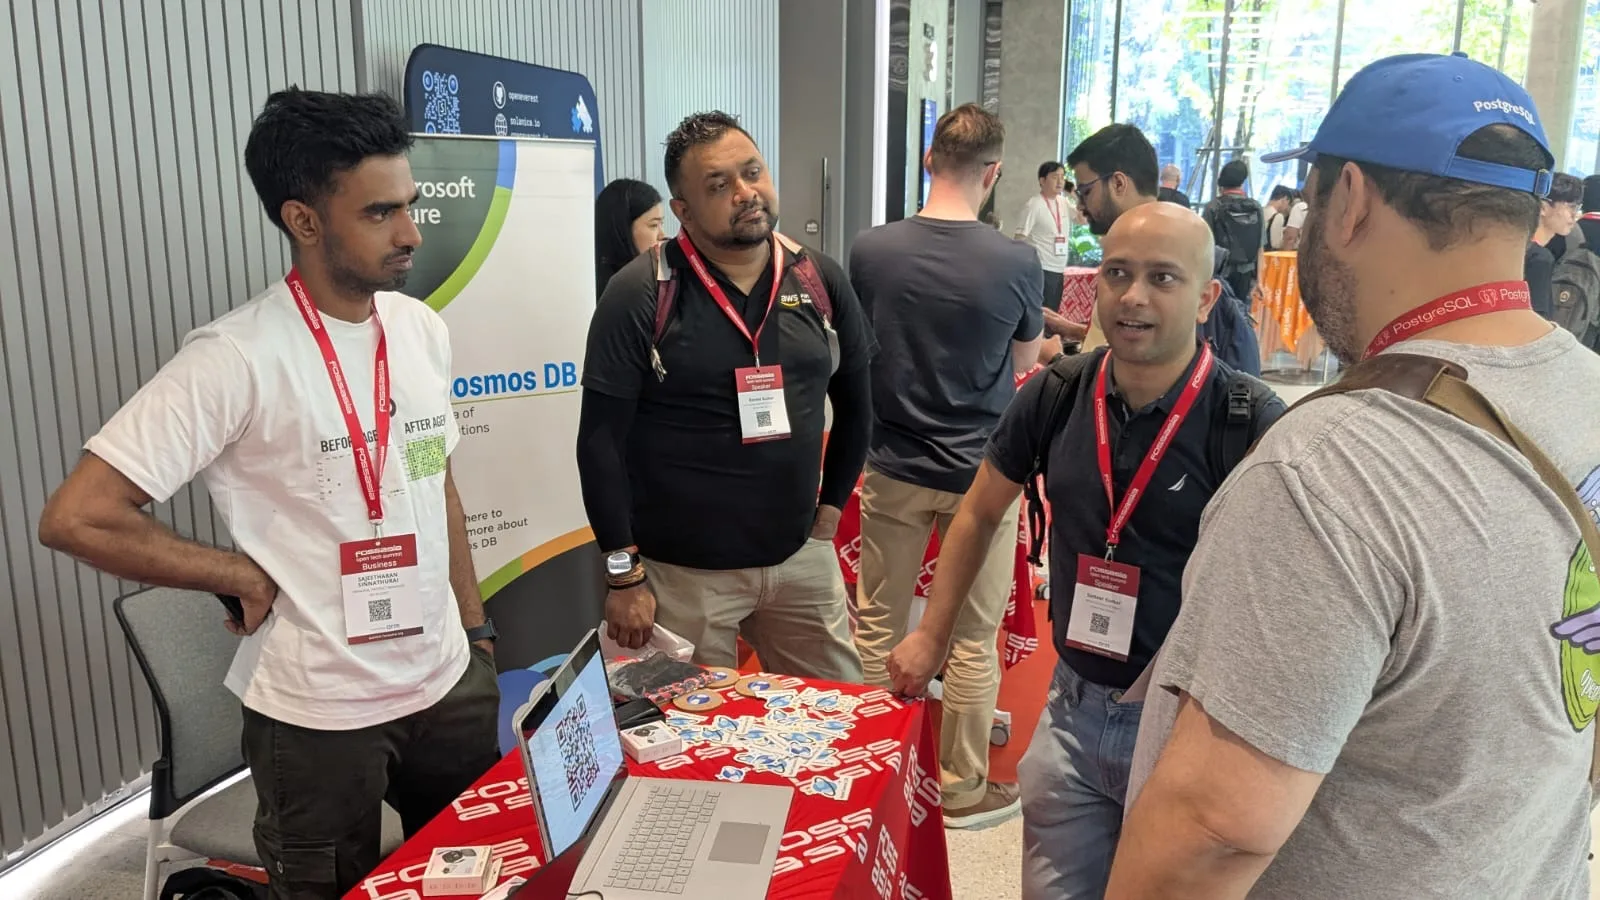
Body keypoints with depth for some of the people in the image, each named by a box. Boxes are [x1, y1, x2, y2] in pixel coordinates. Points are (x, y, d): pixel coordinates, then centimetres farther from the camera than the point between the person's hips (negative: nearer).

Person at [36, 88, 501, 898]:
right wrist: (247, 578, -13)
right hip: (319, 713, -5)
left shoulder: (422, 329, 1)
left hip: (449, 685, 6)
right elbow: (77, 517, -19)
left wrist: (476, 629, 11)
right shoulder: (239, 358, -19)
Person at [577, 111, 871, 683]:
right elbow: (601, 440, -11)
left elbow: (855, 405, 12)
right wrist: (625, 574, -11)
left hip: (801, 558, 4)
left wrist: (830, 511, 9)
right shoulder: (641, 295, -12)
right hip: (681, 569, -4)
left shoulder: (819, 279, 1)